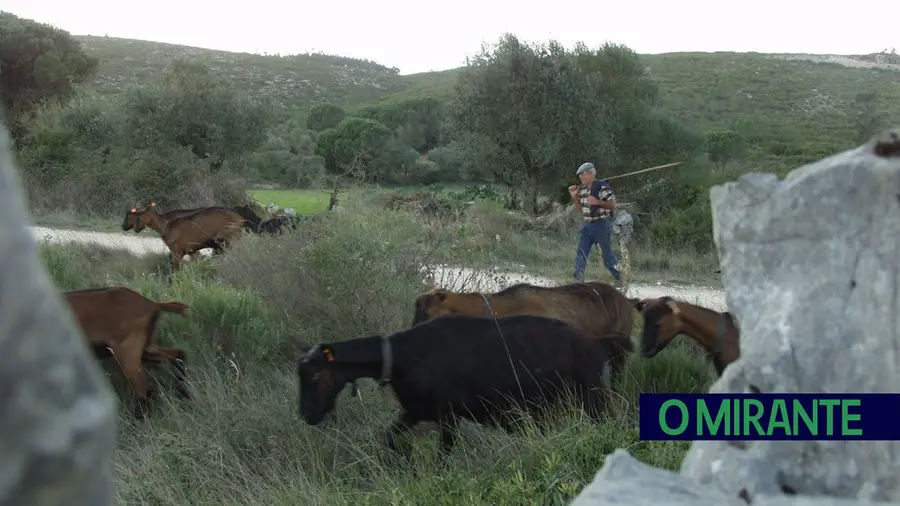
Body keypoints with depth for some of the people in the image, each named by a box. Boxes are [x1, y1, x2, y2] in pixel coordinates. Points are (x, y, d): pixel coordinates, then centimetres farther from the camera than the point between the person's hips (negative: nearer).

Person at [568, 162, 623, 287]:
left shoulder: (602, 186, -12)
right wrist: (574, 197, 2)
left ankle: (618, 278, 16)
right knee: (581, 253, 2)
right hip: (587, 224, 7)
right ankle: (578, 279, 5)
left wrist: (597, 202, -23)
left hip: (601, 224, -7)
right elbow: (579, 210, 16)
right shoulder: (582, 189, 10)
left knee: (607, 253, 1)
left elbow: (613, 204, -13)